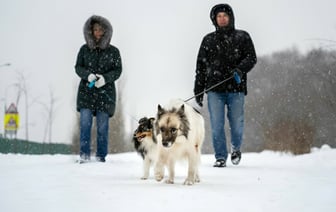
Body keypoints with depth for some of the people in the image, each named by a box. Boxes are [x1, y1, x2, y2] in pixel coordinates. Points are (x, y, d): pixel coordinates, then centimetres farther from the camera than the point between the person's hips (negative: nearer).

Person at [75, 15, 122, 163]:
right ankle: (84, 154, -6)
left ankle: (101, 155, 6)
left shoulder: (113, 51, 5)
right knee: (85, 122, -10)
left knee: (102, 125, -1)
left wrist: (105, 78, -16)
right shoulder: (84, 49, 8)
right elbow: (78, 67, 7)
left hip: (105, 91, -1)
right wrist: (88, 75, -14)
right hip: (86, 91, 1)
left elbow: (117, 70, 2)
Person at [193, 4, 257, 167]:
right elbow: (201, 65, 16)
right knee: (217, 125, -5)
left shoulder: (242, 37, 11)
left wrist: (240, 69, -19)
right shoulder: (208, 40, 16)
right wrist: (198, 89, 9)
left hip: (236, 88, -1)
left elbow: (251, 57, 2)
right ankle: (221, 157, 3)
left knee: (236, 122, 0)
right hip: (214, 88, 1)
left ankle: (236, 148, 27)